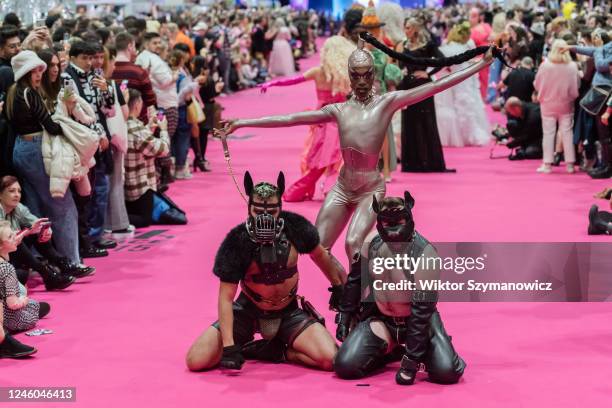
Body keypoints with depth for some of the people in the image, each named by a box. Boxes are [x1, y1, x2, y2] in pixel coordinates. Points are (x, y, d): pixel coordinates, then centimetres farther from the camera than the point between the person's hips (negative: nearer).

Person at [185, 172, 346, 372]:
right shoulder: (237, 241, -21)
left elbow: (320, 255, 7)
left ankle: (278, 351, 2)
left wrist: (339, 289, 11)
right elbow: (226, 297, -17)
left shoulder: (294, 227, -16)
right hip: (248, 311, -1)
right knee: (196, 361, -19)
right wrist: (229, 347, -24)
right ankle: (239, 347, 9)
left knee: (330, 359, -23)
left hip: (288, 312, 1)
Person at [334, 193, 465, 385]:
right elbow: (355, 278, 8)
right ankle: (390, 352, 14)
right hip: (380, 318, 4)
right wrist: (344, 316, 9)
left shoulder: (424, 253, -25)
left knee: (447, 372, -25)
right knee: (345, 366, -16)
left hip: (418, 319, -4)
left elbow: (422, 310, -23)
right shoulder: (373, 241, -11)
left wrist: (412, 359, -23)